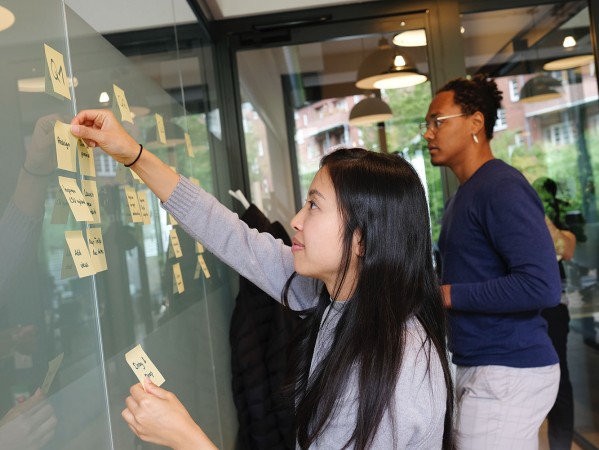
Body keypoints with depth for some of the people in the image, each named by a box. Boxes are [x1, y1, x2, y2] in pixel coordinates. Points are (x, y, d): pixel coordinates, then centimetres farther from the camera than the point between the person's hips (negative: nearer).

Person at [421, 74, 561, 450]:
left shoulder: (502, 188, -17)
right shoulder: (465, 194, 12)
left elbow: (542, 287, -27)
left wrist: (447, 294, -20)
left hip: (508, 372, -9)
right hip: (479, 365, 9)